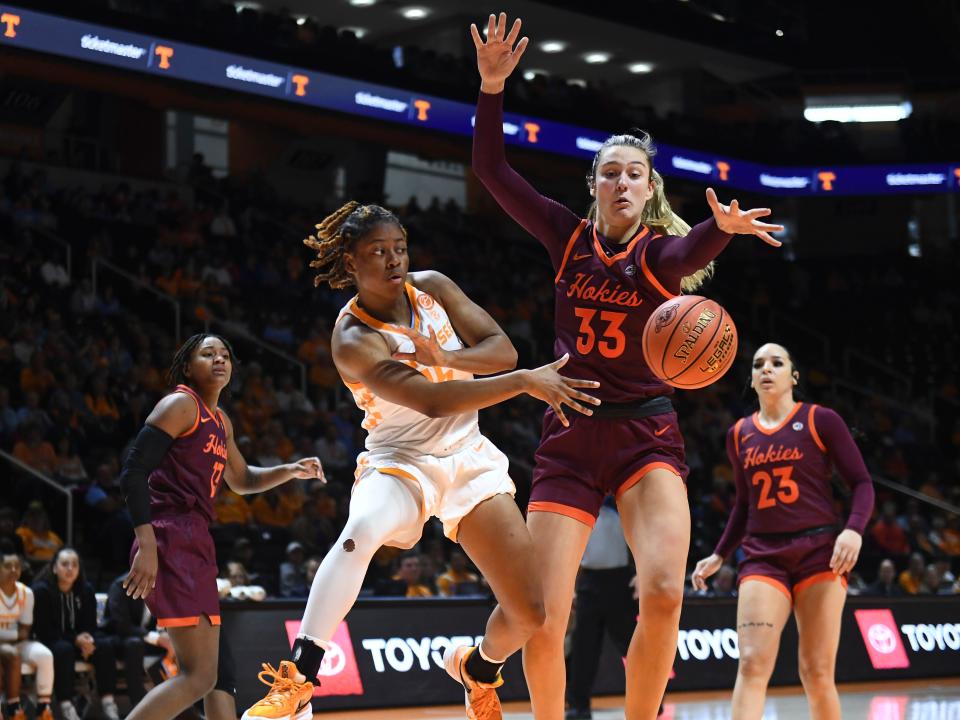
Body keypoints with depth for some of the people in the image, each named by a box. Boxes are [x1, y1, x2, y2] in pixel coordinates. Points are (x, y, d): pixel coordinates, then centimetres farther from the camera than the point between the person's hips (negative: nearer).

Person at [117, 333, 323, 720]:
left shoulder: (220, 421, 21)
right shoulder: (181, 405, -5)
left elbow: (241, 480, 38)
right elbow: (133, 472, -15)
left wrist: (290, 471, 20)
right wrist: (147, 545, -25)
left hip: (194, 543, 10)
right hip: (172, 543, -10)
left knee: (210, 673, 15)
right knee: (198, 675, -18)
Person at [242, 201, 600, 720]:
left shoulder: (432, 287, -2)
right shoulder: (353, 340, -19)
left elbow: (502, 348, -3)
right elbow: (432, 401, -29)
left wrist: (449, 358, -24)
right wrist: (526, 382, -37)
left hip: (469, 459, 5)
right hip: (400, 462, -5)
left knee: (529, 614, -3)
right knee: (360, 532, -41)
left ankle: (477, 670, 32)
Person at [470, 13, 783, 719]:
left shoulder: (659, 250, -2)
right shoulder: (570, 236, 6)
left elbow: (689, 253, -28)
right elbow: (492, 169, -2)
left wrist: (723, 226, -51)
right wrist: (492, 85, -15)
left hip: (646, 435, -2)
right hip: (568, 437, 2)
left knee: (663, 590, -24)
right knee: (543, 621, -8)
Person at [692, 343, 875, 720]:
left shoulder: (820, 420, 1)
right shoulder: (739, 435, 13)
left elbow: (861, 483, 0)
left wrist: (853, 530, -17)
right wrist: (719, 555, 18)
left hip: (819, 551, -3)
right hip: (763, 556, 3)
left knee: (817, 673, -4)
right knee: (752, 664, -15)